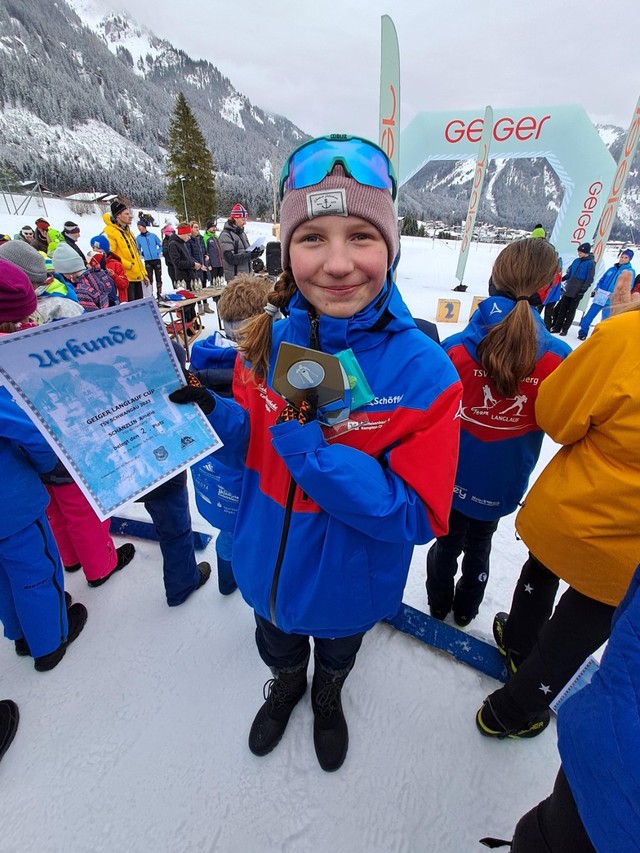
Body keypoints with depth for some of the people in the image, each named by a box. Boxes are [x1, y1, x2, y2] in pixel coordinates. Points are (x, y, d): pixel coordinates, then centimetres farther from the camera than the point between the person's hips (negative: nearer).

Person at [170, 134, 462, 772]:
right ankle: (286, 686, 72)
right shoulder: (267, 343, -16)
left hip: (349, 586, -2)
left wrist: (312, 449, -37)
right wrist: (212, 414, -26)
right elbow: (251, 449, -5)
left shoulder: (425, 371, -27)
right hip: (266, 569, 3)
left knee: (336, 655, 34)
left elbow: (418, 516, -26)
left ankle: (327, 697, 72)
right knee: (278, 648, 35)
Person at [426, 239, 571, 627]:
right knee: (480, 545, 27)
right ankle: (466, 609, 52)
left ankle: (439, 604, 49)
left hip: (453, 477, -1)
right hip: (502, 486, 1)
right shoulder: (557, 358, -20)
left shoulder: (457, 349, -24)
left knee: (448, 540, 24)